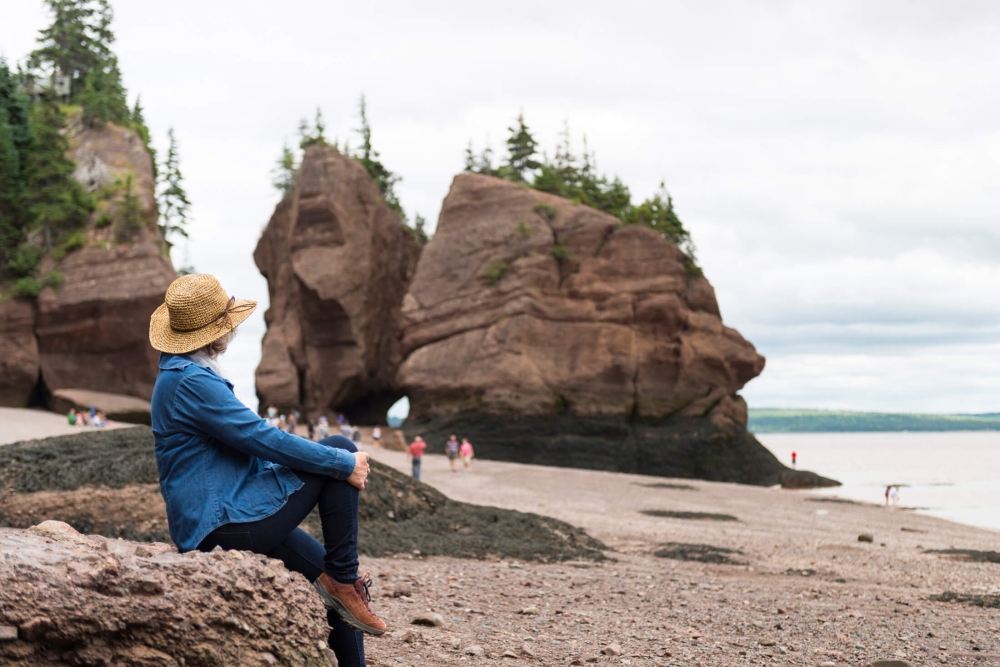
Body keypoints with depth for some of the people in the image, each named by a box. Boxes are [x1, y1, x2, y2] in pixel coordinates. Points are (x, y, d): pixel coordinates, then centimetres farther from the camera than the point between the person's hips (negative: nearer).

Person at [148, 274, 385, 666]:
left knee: (337, 589, 11)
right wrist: (344, 465, -12)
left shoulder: (181, 376, 17)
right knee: (340, 450, -8)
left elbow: (249, 441, 23)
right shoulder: (192, 383, -18)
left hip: (222, 524, 10)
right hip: (224, 526, -10)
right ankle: (342, 578, -4)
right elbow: (263, 439, -21)